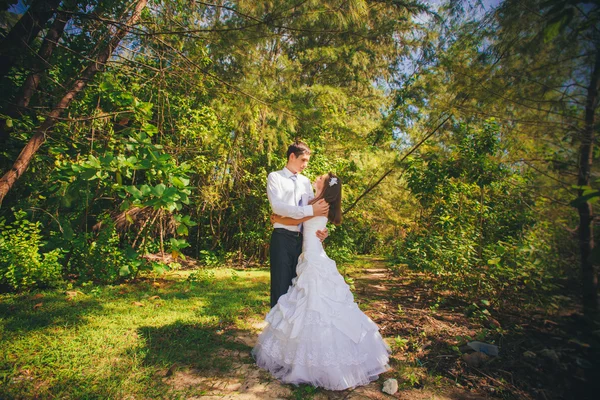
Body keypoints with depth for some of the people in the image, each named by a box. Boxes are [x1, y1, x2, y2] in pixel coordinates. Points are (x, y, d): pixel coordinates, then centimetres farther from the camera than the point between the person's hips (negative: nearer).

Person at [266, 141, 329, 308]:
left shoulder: (305, 182, 17)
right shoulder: (275, 177, 0)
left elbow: (316, 208, 9)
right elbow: (277, 206, -17)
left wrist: (321, 229, -12)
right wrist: (310, 210, -23)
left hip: (303, 239, 5)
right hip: (283, 238, -5)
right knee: (281, 286, 0)